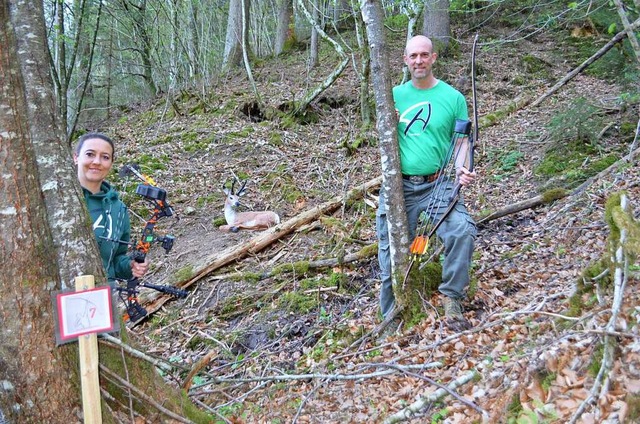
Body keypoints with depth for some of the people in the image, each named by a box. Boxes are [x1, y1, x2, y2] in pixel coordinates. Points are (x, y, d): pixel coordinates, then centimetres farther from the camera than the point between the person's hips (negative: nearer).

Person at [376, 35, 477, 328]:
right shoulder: (395, 95, 8)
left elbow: (462, 139, 4)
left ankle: (451, 296, -5)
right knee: (392, 249, 5)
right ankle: (392, 315, 22)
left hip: (438, 183, -2)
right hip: (399, 184, 2)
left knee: (462, 231, -25)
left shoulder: (453, 97, 3)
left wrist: (460, 168, -14)